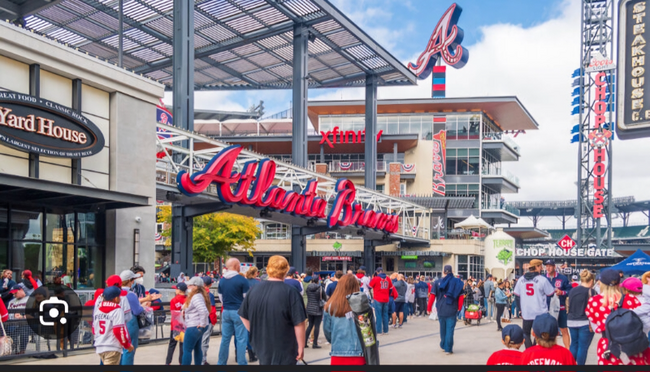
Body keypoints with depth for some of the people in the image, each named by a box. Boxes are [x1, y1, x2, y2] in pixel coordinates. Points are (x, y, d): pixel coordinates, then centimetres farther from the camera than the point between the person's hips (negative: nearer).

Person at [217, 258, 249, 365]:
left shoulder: (222, 281, 5)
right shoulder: (242, 280, -12)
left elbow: (221, 297, 14)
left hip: (226, 312, 5)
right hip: (239, 312, -5)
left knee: (225, 338, 12)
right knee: (241, 339, 0)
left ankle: (221, 362, 17)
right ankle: (241, 363, 1)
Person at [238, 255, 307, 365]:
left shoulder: (254, 290, -1)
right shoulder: (291, 293, -16)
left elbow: (243, 316, 9)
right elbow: (299, 324, -17)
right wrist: (301, 347, -7)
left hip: (261, 349, 5)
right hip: (283, 353, -5)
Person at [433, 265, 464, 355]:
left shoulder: (438, 282, 0)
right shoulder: (457, 282, -2)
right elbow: (460, 296, -3)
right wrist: (459, 307, 9)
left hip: (441, 309, 2)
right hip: (452, 310, -2)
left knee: (442, 328, 18)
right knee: (450, 329, 0)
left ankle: (443, 345, 32)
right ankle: (448, 349, -3)